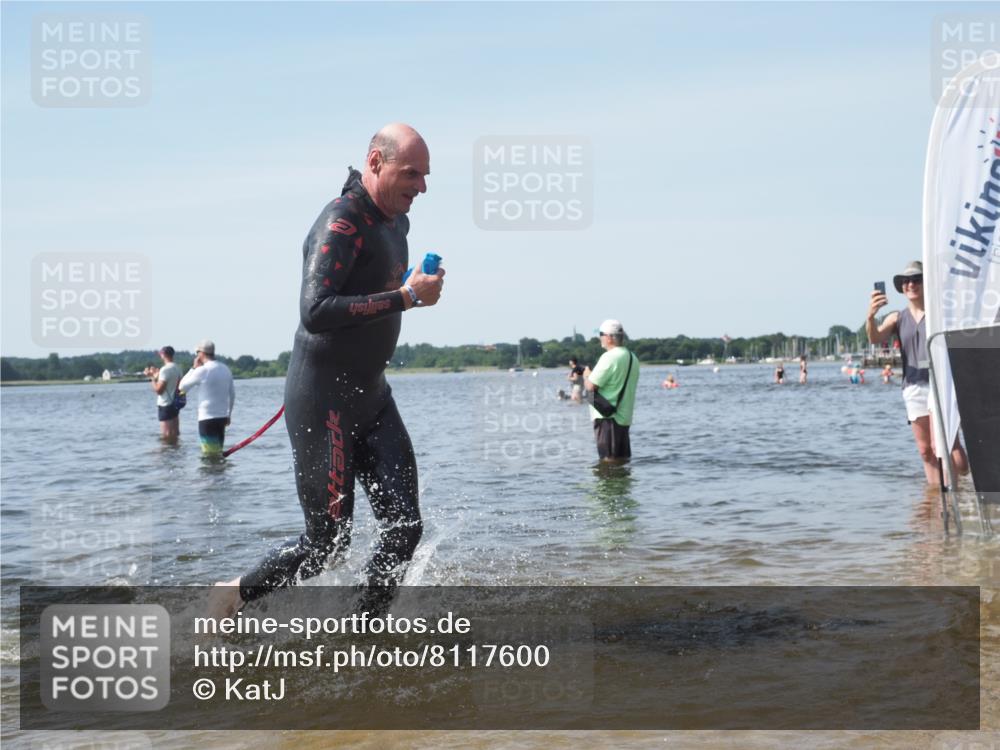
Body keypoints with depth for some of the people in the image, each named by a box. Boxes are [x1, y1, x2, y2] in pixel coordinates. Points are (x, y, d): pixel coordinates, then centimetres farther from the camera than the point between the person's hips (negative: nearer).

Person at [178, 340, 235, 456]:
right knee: (218, 453, 16)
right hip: (222, 417, 7)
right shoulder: (225, 369, 8)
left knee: (211, 455, -5)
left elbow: (182, 386, -3)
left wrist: (193, 367, 3)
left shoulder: (202, 370, -13)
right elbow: (232, 394, 15)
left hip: (207, 419, -7)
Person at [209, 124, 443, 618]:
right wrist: (406, 297, -29)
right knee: (327, 543, 0)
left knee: (403, 528, 0)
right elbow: (315, 313, -31)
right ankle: (237, 595, 23)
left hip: (371, 395, 9)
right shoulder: (341, 224, -19)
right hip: (323, 402, -9)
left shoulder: (394, 222, 11)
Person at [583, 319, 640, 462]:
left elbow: (591, 386, -19)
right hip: (625, 416, 9)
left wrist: (586, 375, 4)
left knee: (609, 460, -5)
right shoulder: (633, 358, 12)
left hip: (607, 417, -9)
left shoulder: (609, 357, -16)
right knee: (623, 459, 12)